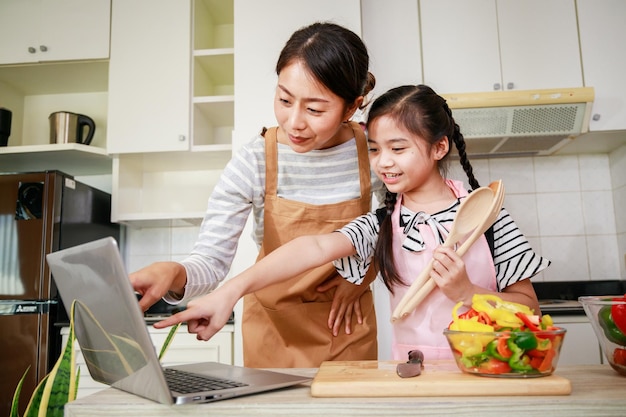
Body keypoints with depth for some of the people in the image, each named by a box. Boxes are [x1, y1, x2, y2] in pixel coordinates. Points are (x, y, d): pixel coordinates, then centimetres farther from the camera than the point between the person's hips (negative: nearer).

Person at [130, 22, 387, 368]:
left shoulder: (373, 150, -16)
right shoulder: (253, 163, -22)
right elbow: (210, 261, -22)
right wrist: (174, 274, -43)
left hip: (348, 324, 2)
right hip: (274, 328, -1)